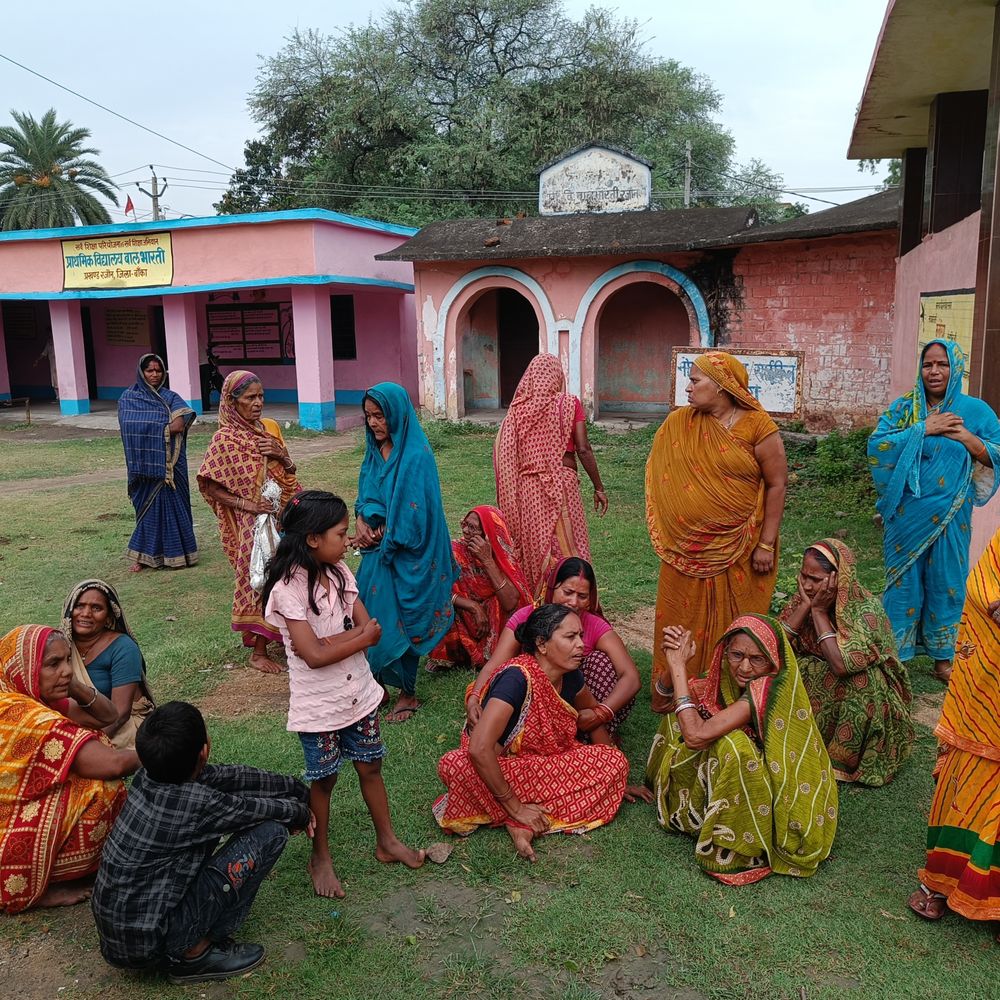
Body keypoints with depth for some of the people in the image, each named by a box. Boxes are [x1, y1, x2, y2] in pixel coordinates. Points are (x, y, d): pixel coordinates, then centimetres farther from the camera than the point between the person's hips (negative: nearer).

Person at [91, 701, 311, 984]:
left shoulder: (148, 776, -6)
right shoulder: (198, 804, -26)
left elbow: (231, 776, 4)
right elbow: (273, 810, -11)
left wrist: (297, 789, 12)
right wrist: (302, 812, 11)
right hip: (148, 946, -7)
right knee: (270, 832, -12)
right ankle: (194, 952, -1)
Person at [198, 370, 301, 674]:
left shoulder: (270, 428, 6)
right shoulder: (225, 438, -11)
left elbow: (290, 471, 12)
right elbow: (209, 485, -11)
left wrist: (280, 454, -9)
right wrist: (247, 504, -18)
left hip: (282, 517, 6)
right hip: (253, 523, -6)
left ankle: (277, 635, 30)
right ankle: (258, 651, 12)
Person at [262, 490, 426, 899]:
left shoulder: (339, 571, -1)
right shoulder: (288, 588, -22)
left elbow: (372, 627, -6)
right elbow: (314, 655, -26)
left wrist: (333, 641, -22)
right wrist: (359, 637, -15)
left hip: (359, 693, 6)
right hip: (319, 704, -6)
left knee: (370, 766, 18)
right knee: (323, 779, 12)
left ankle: (386, 842, 36)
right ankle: (320, 857, 33)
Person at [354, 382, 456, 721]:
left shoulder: (416, 457, -17)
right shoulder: (375, 450, 7)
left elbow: (413, 515, -19)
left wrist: (378, 535, -10)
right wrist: (362, 520, -7)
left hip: (404, 556, -7)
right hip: (378, 551, 7)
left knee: (398, 620, 2)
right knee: (371, 615, 11)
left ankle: (407, 693, 18)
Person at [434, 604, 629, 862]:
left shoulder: (570, 677, -7)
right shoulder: (517, 678, -29)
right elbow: (479, 749, -35)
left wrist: (614, 777, 11)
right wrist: (515, 807, -27)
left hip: (548, 767, 7)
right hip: (498, 770, -7)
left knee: (615, 761, -14)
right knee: (455, 765, -36)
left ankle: (525, 825, -20)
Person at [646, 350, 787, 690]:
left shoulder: (757, 426, -9)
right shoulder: (678, 423, 2)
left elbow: (777, 485, -7)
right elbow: (660, 477, 11)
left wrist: (766, 545, -9)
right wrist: (666, 534, 7)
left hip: (737, 547, -3)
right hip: (686, 547, 3)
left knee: (732, 627, 8)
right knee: (681, 623, 10)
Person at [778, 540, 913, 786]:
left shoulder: (867, 610, -24)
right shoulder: (804, 597, -9)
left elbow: (841, 666, -37)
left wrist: (819, 611, -30)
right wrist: (805, 605, -23)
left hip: (866, 699, -4)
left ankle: (839, 757, -15)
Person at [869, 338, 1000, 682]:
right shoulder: (903, 407, 1)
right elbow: (877, 446, -11)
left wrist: (967, 438, -14)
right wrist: (923, 429, -17)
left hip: (950, 515, 1)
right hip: (907, 513, 0)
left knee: (945, 581, 9)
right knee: (904, 579, 7)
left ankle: (942, 656, 24)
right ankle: (896, 651, 21)